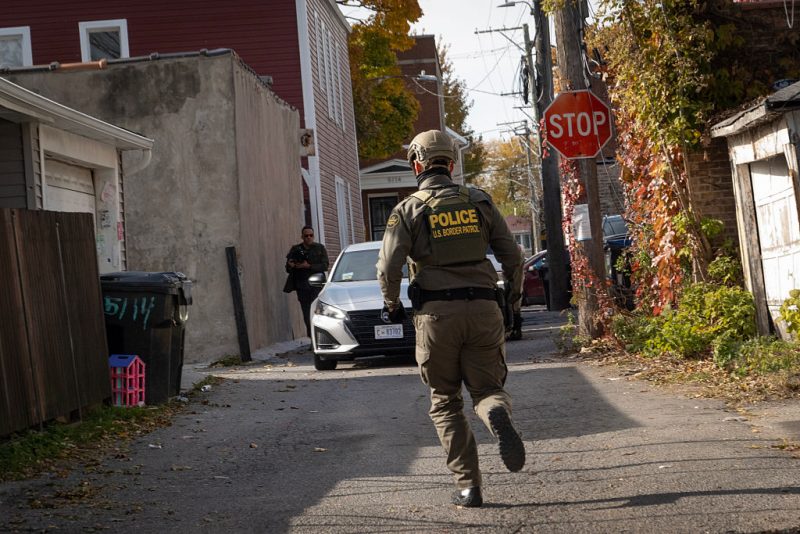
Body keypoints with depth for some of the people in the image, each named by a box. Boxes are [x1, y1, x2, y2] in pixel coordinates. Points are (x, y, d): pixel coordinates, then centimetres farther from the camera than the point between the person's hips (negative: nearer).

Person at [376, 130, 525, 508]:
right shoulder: (478, 202, 9)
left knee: (445, 402, 11)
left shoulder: (408, 210, 1)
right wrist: (513, 291, 28)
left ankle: (468, 485, 4)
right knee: (486, 387, 11)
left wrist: (392, 305, 10)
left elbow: (388, 267, -8)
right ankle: (498, 414, -26)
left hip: (436, 313, -2)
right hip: (483, 309, 2)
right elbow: (512, 256, 9)